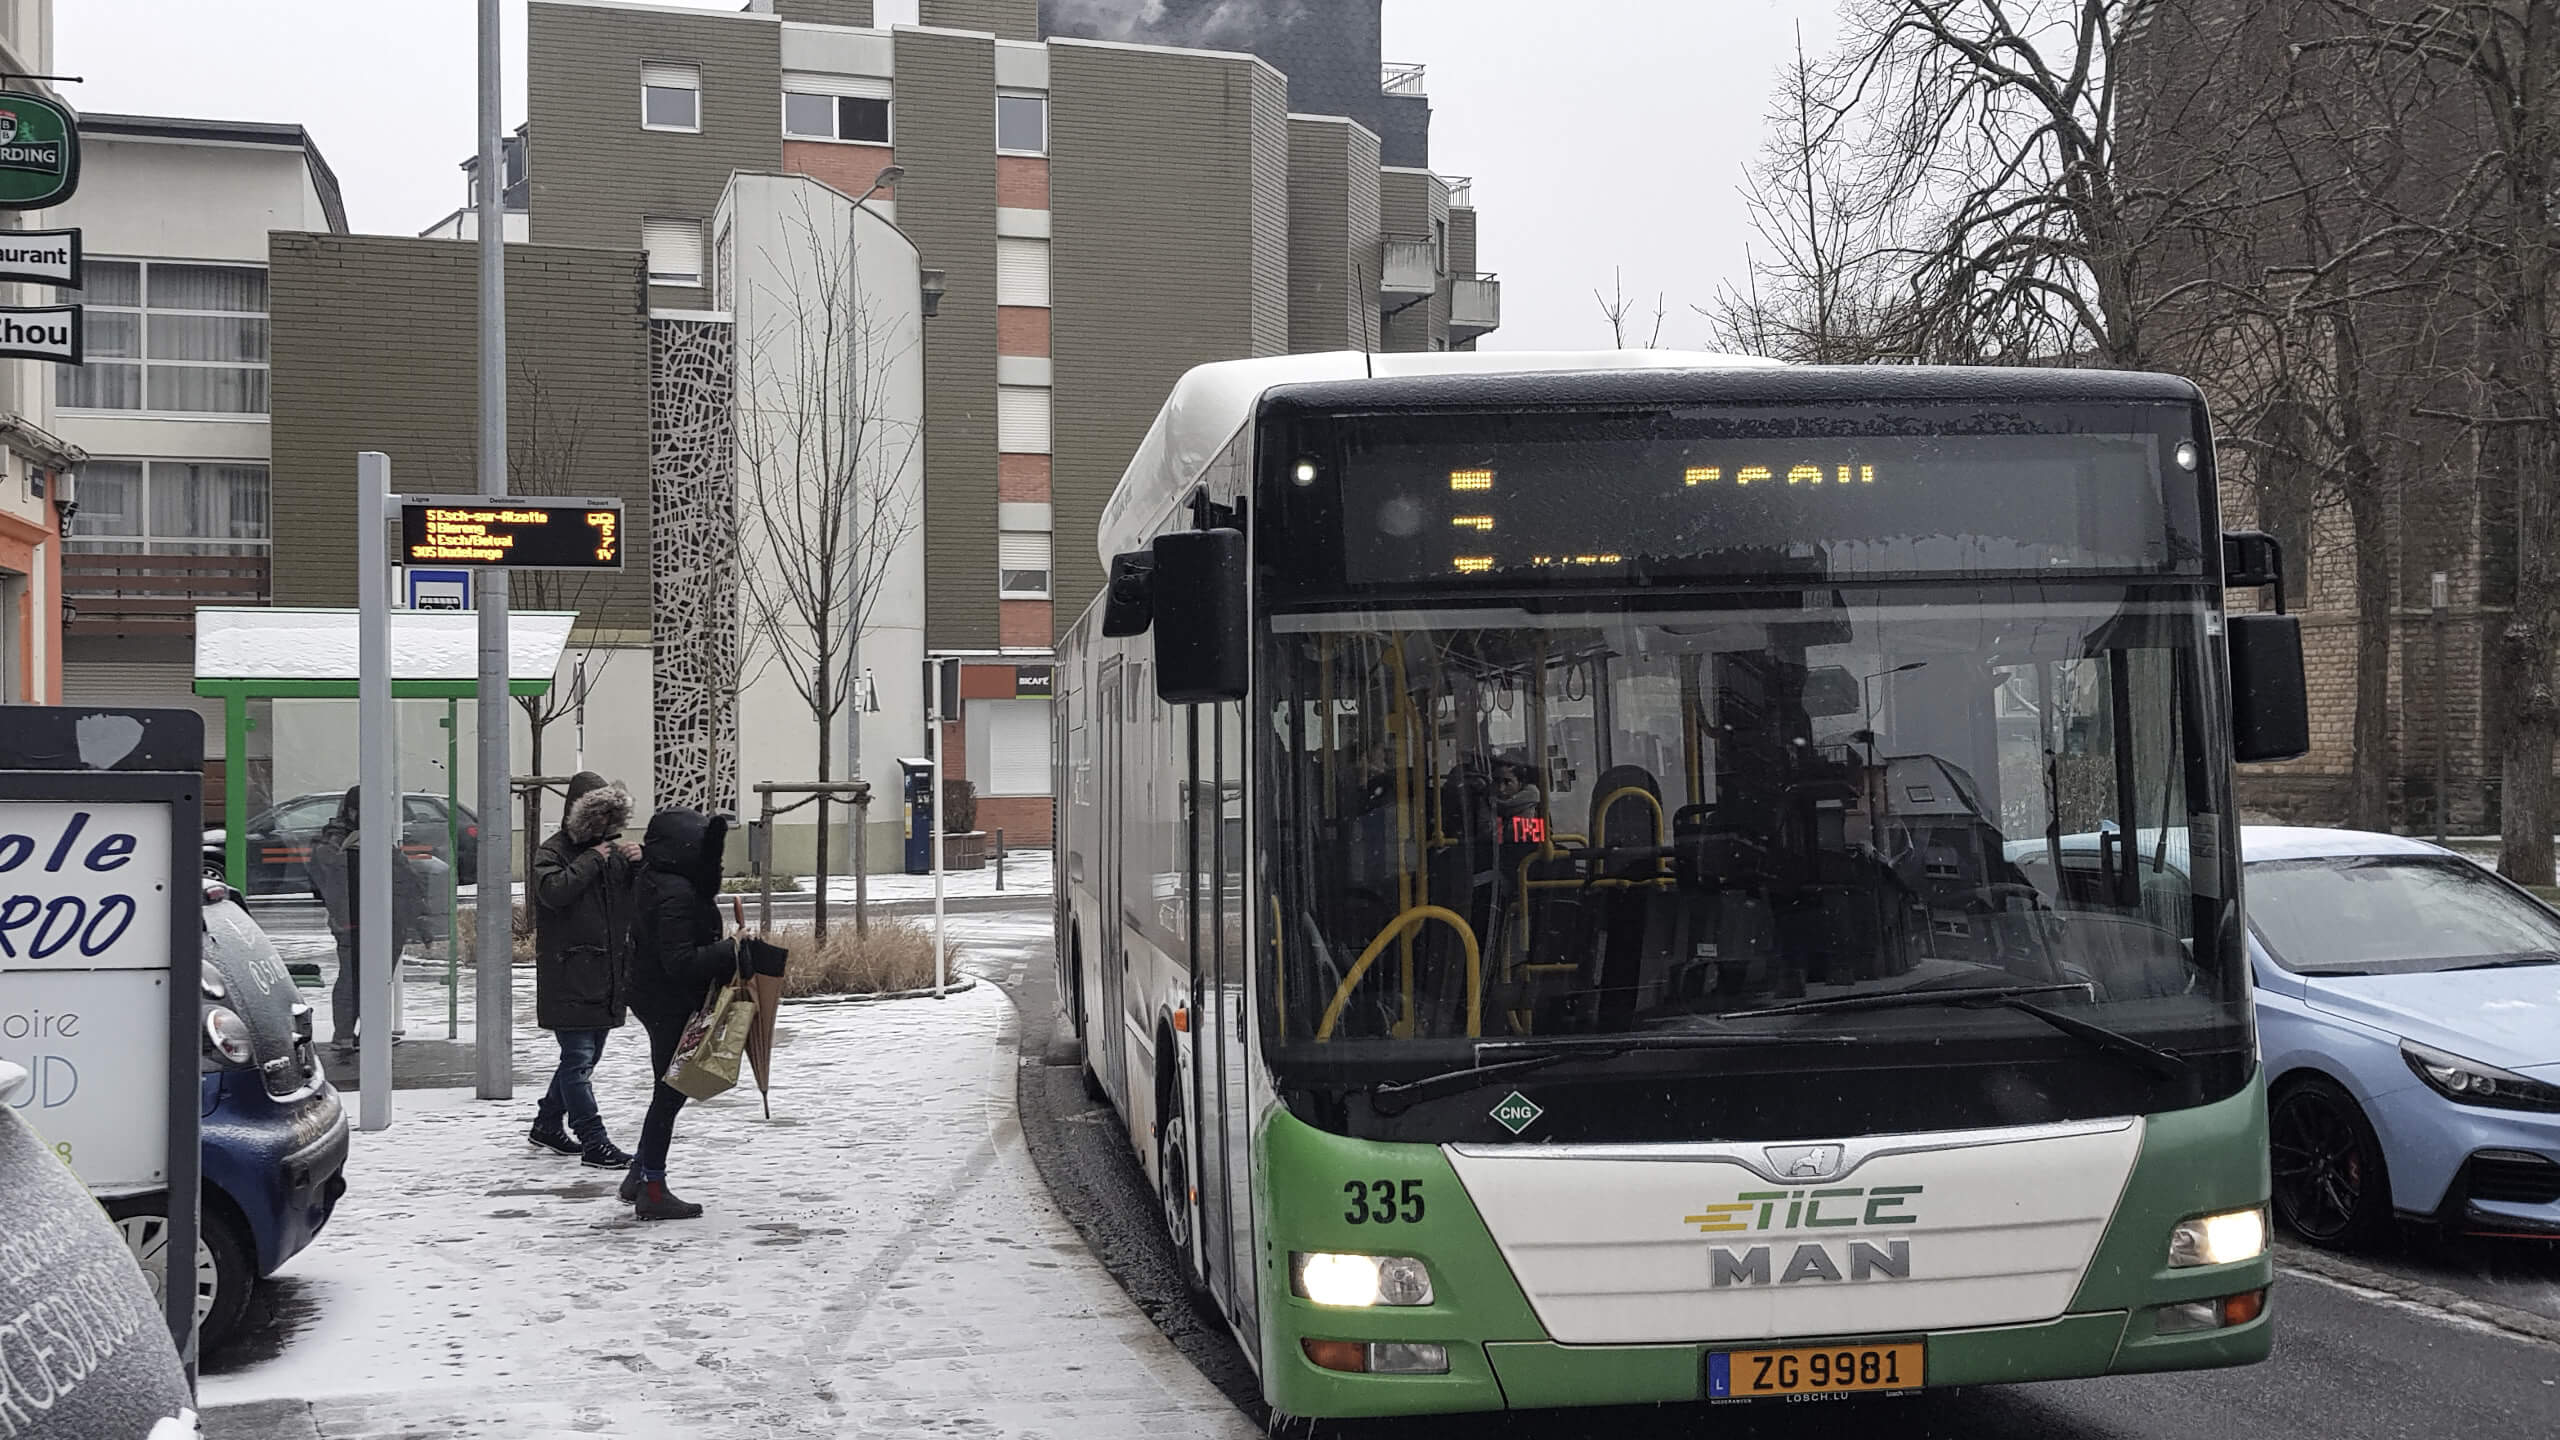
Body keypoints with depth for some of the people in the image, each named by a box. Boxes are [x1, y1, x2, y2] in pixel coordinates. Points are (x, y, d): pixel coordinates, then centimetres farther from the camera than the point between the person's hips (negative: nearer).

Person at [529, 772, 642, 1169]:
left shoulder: (613, 848, 15)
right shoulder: (554, 851, -5)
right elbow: (553, 891, -25)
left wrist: (638, 864, -4)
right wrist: (592, 860, -16)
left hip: (608, 971, 7)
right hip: (568, 975, -7)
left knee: (585, 1057, 15)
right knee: (578, 1058, -9)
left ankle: (547, 1124, 30)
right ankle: (594, 1142, -10)